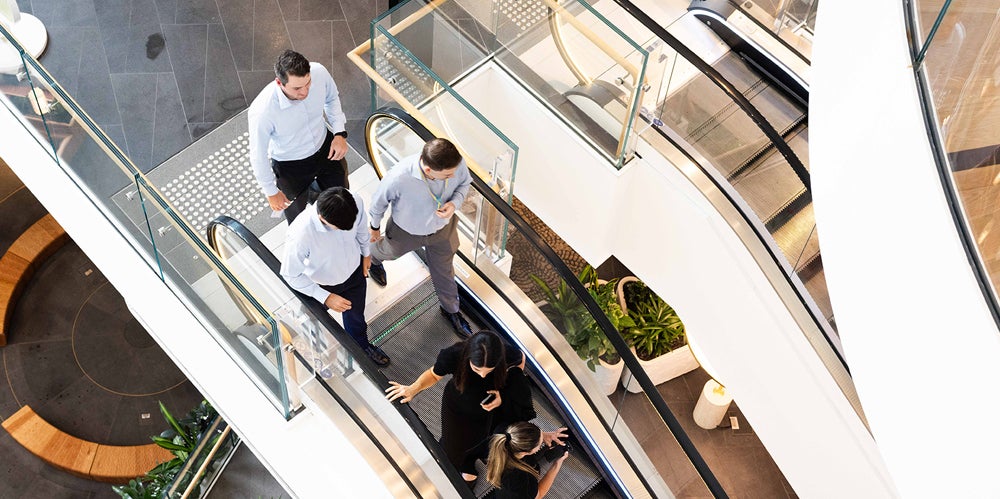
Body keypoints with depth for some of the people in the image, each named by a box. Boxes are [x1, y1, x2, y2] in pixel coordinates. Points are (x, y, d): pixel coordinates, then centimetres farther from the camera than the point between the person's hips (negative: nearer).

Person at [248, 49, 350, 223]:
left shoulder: (319, 72, -29)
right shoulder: (262, 112, -40)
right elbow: (258, 156, -22)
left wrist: (340, 133, -13)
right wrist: (271, 192, -8)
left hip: (325, 146, 4)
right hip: (290, 166, -4)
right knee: (298, 213, 24)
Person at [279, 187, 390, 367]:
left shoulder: (355, 202, -33)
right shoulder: (300, 235, -45)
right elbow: (290, 275, -26)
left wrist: (366, 252, 9)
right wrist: (325, 297, -25)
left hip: (355, 271, 3)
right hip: (324, 285, -3)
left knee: (355, 315, 31)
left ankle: (362, 346, 61)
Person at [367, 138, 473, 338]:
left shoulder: (457, 164, -35)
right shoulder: (399, 177, -45)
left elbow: (464, 183, -9)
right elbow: (379, 200, -21)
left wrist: (455, 203, -31)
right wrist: (374, 227, -2)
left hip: (442, 228, 2)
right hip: (406, 232, -2)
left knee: (444, 270, 26)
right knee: (389, 251, 33)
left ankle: (450, 309, 56)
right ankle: (373, 258, 72)